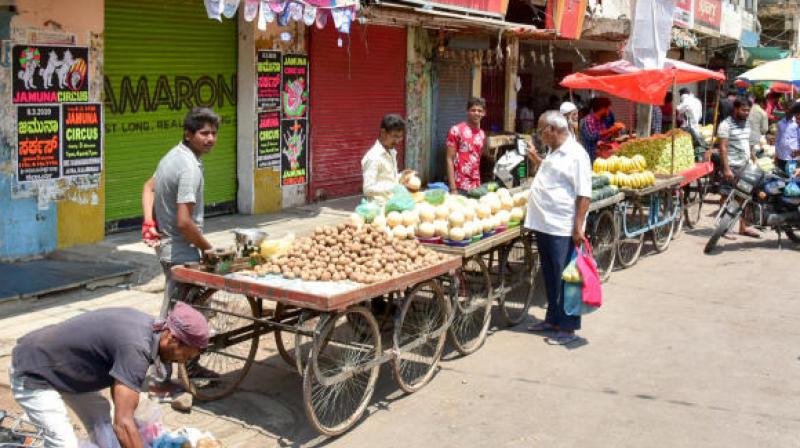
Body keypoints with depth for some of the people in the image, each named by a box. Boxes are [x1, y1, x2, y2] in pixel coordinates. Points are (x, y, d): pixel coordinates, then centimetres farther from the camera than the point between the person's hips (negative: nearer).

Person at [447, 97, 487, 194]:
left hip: (476, 187, 5)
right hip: (459, 187, -5)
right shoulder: (456, 130, -5)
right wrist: (453, 188, -14)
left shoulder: (482, 134, 11)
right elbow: (450, 159, -8)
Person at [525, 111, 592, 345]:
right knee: (550, 277, 17)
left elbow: (584, 194, -17)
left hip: (563, 229, -9)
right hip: (544, 225, 9)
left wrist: (578, 227, -20)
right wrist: (535, 158, 25)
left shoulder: (576, 154, -14)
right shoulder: (554, 152, 15)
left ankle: (567, 328, 7)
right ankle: (553, 319, 29)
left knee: (564, 279, -2)